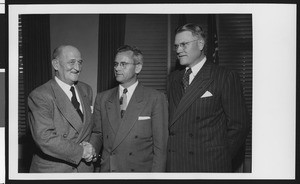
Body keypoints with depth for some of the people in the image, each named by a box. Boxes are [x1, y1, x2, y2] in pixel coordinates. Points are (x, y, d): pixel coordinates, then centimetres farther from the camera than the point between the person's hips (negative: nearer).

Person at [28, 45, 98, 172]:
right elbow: (45, 139, -23)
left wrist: (90, 149, -5)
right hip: (51, 170, -5)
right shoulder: (39, 96, -16)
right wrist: (81, 151, -18)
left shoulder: (86, 90, 4)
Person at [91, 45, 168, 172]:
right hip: (106, 169, 3)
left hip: (140, 170, -3)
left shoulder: (156, 99, -8)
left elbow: (160, 146, -9)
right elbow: (97, 133, 9)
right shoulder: (102, 98, 5)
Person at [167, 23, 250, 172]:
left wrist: (221, 159, -6)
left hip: (209, 165, -4)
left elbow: (238, 126, -6)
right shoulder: (173, 78, 11)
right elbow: (172, 121, 11)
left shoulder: (226, 77, -6)